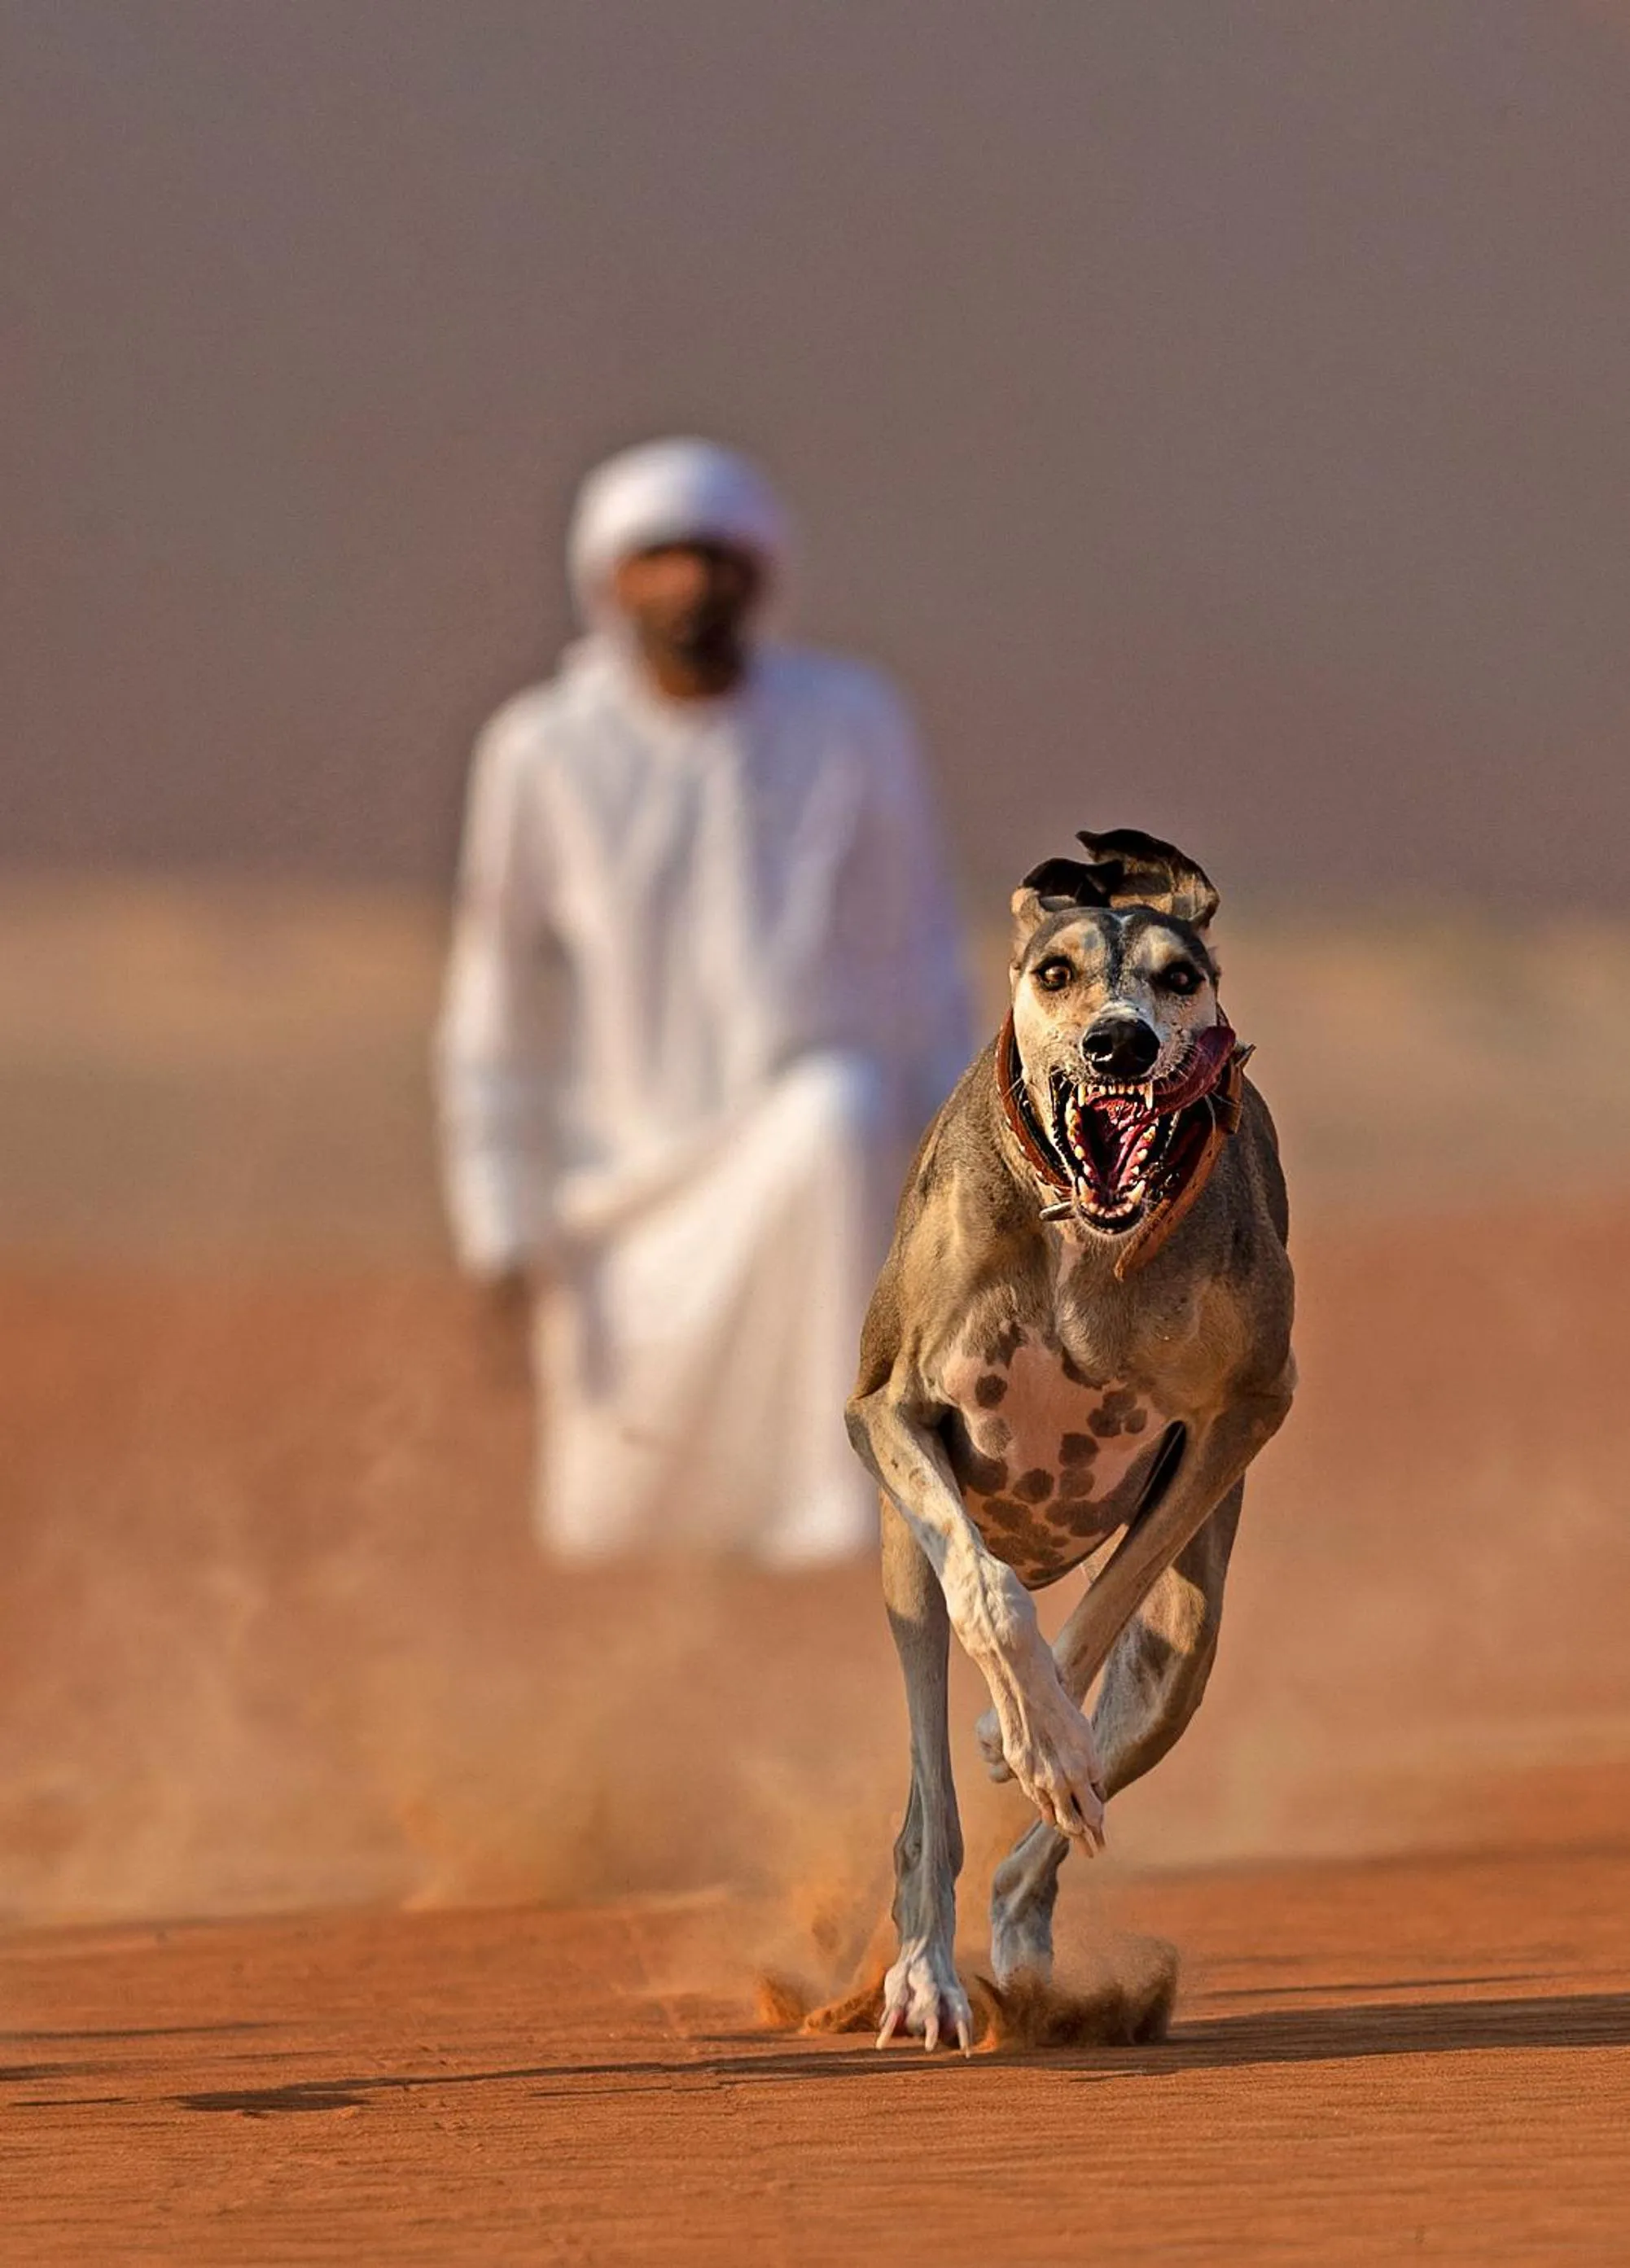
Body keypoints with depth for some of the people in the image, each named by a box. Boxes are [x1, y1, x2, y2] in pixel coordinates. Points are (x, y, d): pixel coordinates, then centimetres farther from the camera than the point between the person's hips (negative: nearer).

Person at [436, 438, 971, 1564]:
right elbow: (496, 1008, 3)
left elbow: (921, 958, 6)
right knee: (615, 1531, -5)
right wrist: (505, 1229, -1)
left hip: (830, 1143, 0)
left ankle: (837, 1529, -35)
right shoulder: (544, 754, -2)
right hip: (631, 1170, 1)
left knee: (834, 1113, -37)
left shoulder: (854, 721, 1)